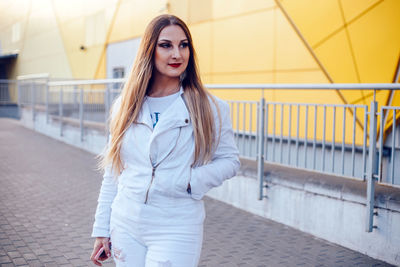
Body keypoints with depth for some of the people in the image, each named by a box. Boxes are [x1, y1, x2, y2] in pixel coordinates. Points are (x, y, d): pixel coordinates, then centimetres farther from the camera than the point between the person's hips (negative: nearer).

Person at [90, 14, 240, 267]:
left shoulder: (211, 108, -4)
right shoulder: (126, 105, 5)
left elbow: (230, 160, 1)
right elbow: (112, 172, 9)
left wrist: (190, 180, -16)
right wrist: (102, 229, 8)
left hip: (176, 231, -3)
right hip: (126, 227, 3)